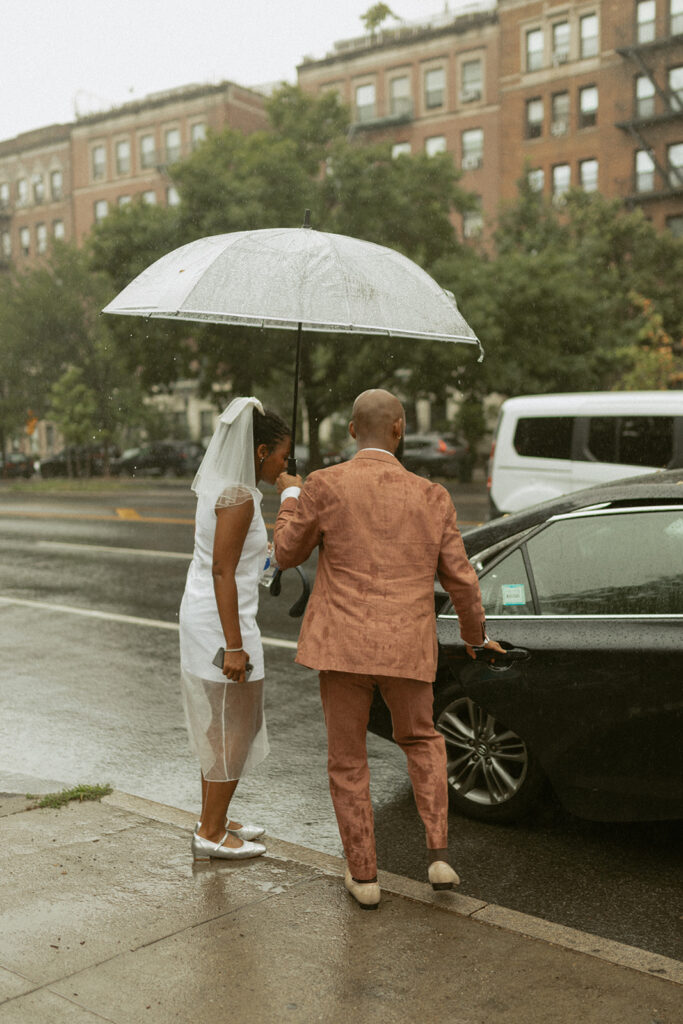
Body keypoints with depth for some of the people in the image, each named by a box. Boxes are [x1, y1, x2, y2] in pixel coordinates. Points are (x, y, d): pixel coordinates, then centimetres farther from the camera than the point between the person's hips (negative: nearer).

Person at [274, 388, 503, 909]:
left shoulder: (323, 486, -5)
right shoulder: (431, 497, 1)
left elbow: (287, 553, 7)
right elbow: (460, 579, 6)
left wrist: (290, 497, 23)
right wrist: (476, 635, 24)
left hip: (342, 646, -1)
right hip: (408, 650, 2)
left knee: (348, 761, 15)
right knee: (422, 740, 26)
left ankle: (364, 876, 23)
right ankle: (439, 855, 18)